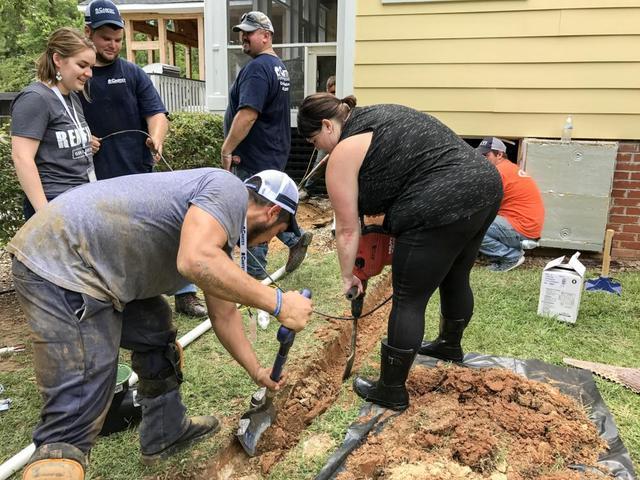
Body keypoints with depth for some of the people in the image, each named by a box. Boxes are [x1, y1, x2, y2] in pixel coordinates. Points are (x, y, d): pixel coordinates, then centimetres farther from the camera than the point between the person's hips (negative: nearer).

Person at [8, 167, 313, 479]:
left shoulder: (219, 231, 18)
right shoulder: (229, 190, -10)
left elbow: (223, 315, 26)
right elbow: (195, 261, -30)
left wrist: (257, 372, 34)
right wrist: (276, 302, -21)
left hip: (90, 265, 11)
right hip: (60, 263, -11)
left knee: (156, 334, 24)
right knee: (74, 417, -12)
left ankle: (166, 434, 38)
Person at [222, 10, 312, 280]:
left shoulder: (257, 68, -18)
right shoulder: (278, 66, 15)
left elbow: (247, 115, -28)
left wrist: (227, 148, -20)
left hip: (255, 156, -10)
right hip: (273, 153, 10)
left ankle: (255, 274, 12)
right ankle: (295, 238, 26)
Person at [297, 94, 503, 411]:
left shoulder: (344, 153, -5)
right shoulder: (380, 114, 21)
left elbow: (347, 230, -3)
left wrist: (347, 277, 9)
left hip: (443, 209, -10)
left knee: (408, 300, 2)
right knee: (455, 280, 26)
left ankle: (391, 391, 15)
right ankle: (450, 345, 48)